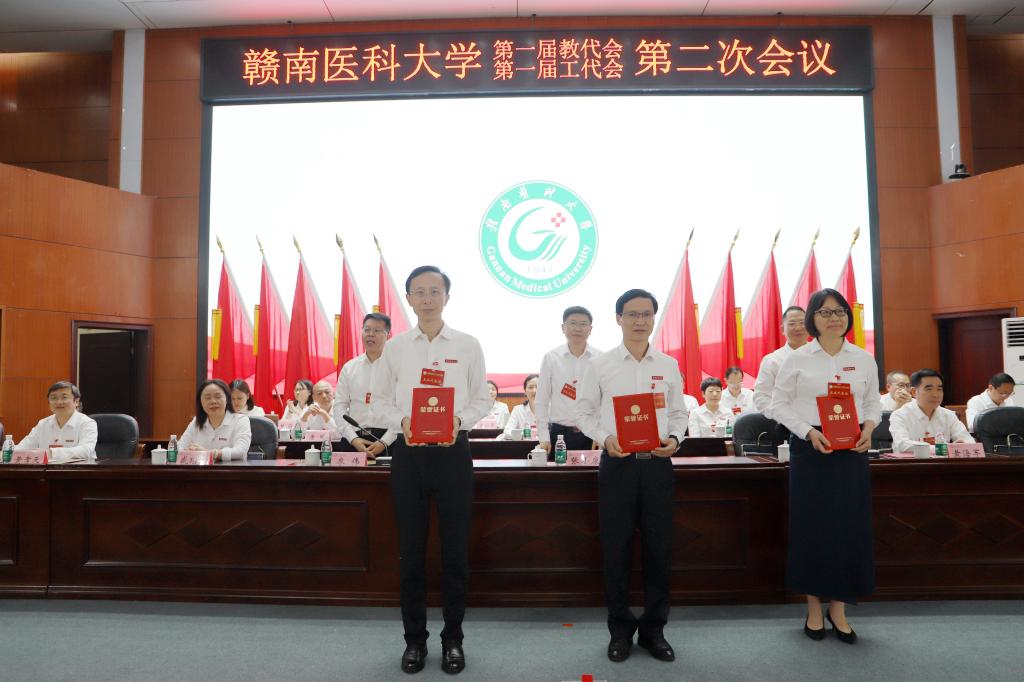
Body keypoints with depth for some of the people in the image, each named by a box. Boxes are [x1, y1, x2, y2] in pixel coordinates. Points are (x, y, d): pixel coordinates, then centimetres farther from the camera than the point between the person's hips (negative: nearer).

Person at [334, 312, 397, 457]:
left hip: (389, 442, -3)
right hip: (353, 441, 3)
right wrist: (354, 439, -5)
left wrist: (384, 442, -14)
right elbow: (339, 407, 8)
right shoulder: (349, 367, 11)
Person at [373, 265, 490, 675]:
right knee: (411, 550, 9)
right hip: (408, 452, 1)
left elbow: (482, 400, 4)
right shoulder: (395, 347, 5)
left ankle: (453, 638, 24)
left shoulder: (468, 346, 3)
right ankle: (414, 639, 25)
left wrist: (460, 419, -15)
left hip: (453, 451, -1)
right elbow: (382, 402, 7)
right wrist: (401, 420, -13)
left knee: (455, 549, 7)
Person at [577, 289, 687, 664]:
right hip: (617, 463, -1)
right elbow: (586, 413, 4)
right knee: (616, 551, 6)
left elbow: (678, 413, 11)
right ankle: (620, 630, 24)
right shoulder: (600, 365, 0)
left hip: (658, 464, 2)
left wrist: (675, 438, -9)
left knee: (658, 550, 8)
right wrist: (605, 437, -14)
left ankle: (653, 629, 26)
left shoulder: (668, 365, 6)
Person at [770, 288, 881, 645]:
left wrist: (868, 428, -8)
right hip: (809, 450, -2)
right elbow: (779, 404, -2)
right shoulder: (797, 359, -2)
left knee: (850, 528, 4)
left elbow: (873, 402, 12)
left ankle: (839, 608, 20)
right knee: (811, 526, 2)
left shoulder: (864, 359, 7)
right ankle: (814, 608, 19)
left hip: (852, 451, 3)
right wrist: (808, 432, -15)